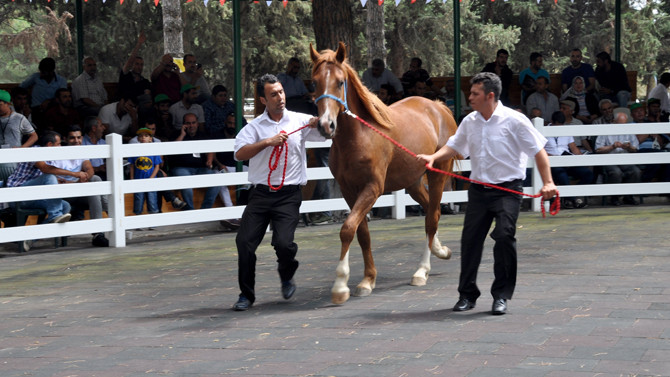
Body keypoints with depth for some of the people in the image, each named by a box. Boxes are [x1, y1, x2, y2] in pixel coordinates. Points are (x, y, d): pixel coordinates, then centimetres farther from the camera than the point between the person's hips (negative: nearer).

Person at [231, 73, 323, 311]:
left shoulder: (300, 121, 4)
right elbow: (240, 154, -8)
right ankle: (246, 294, 10)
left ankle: (287, 277, 18)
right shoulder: (255, 126, 6)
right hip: (261, 193, 2)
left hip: (289, 194, -2)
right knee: (244, 241, -6)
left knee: (283, 242, -16)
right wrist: (267, 142, -16)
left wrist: (322, 121, -22)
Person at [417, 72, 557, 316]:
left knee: (504, 236, -17)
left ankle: (501, 295, -3)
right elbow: (454, 147, 16)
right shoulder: (469, 122, 6)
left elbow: (539, 151, -7)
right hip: (479, 190, 5)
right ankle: (467, 294, 17)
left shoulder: (514, 120, -9)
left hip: (507, 190, -5)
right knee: (470, 239, 3)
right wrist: (434, 157, -4)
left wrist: (547, 182, -15)